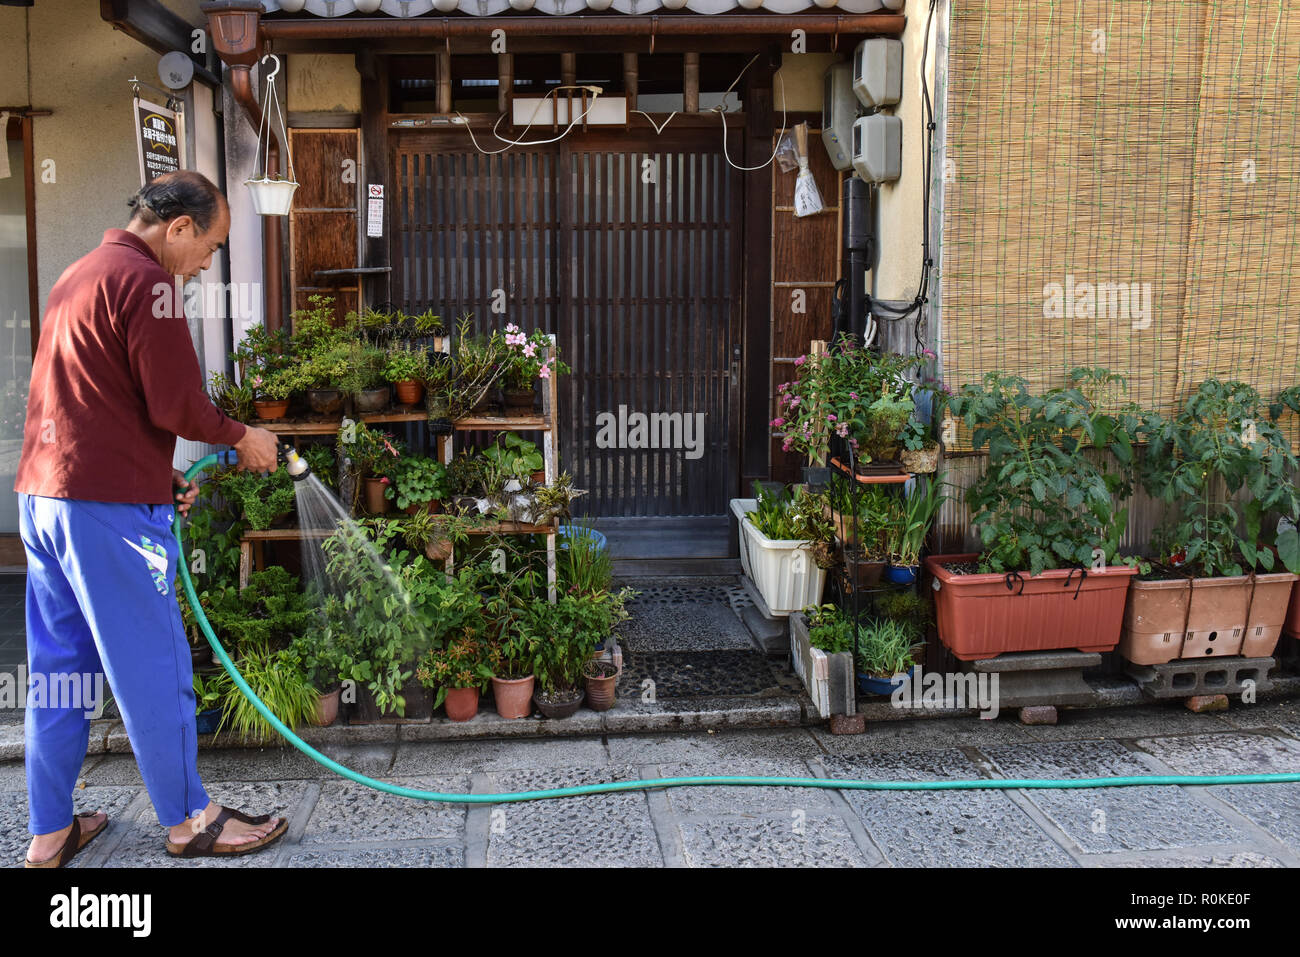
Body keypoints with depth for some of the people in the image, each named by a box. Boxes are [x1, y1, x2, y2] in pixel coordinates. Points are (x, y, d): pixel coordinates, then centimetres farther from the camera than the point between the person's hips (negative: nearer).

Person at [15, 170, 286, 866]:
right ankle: (189, 821, 15)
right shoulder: (145, 281, -12)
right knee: (153, 670, 2)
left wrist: (160, 477, 17)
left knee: (58, 670, 14)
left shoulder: (79, 274, 20)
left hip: (42, 495, 10)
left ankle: (49, 834, 22)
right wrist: (241, 437, 1)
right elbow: (177, 404, -16)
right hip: (108, 508, -10)